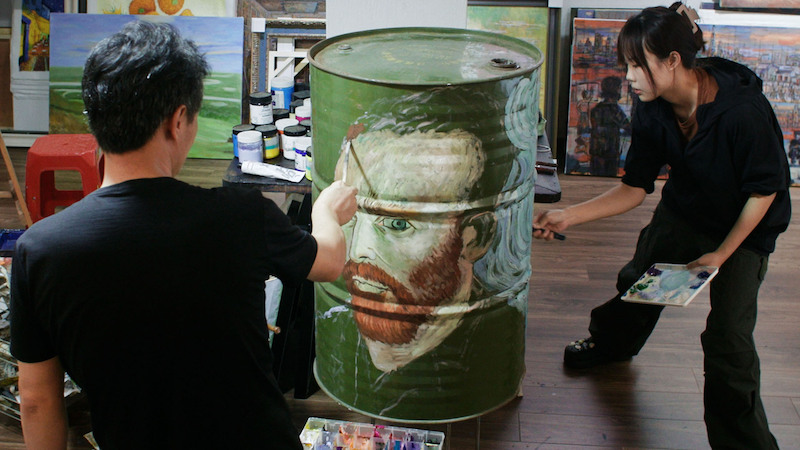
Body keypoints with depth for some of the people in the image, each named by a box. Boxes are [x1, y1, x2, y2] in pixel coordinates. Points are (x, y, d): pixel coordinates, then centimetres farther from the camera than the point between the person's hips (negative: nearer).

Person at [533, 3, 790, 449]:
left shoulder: (743, 110, -35)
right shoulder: (654, 111, -18)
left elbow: (764, 191, -21)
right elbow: (634, 189, -10)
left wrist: (721, 254, -16)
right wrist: (568, 216, -19)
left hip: (745, 228, -5)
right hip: (684, 211, 6)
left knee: (728, 336, -12)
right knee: (639, 278, 21)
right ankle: (612, 342, 56)